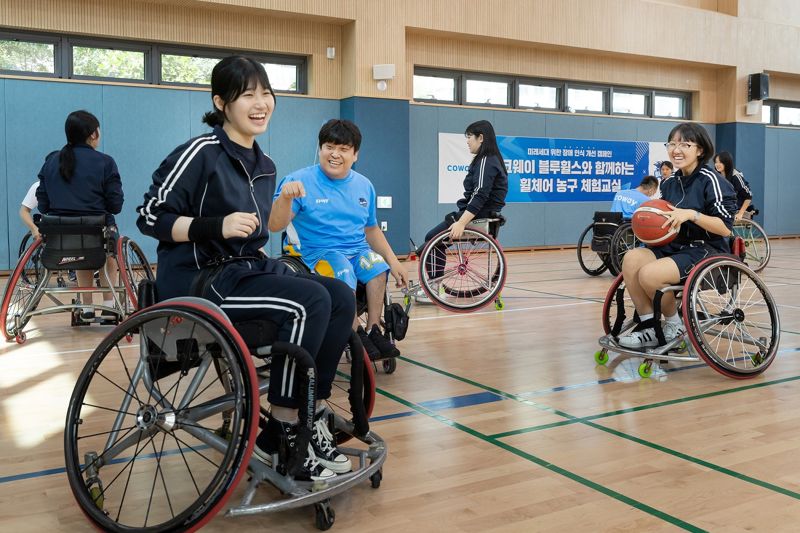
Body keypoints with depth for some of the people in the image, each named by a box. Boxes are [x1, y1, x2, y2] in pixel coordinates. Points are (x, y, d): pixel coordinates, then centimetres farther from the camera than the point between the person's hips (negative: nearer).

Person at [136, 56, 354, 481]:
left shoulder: (265, 166, 13)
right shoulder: (201, 153, -11)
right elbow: (150, 217, -12)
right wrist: (216, 226, -24)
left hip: (244, 269, 8)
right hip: (197, 279, -8)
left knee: (341, 297, -12)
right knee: (309, 302, -27)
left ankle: (311, 418, -3)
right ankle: (278, 437, -15)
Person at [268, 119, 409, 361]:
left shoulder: (363, 185, 10)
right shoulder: (301, 181, -6)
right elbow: (275, 226, -15)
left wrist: (394, 261, 12)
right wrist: (284, 197, -34)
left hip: (358, 251, 4)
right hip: (319, 253, -4)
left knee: (378, 265, -27)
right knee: (342, 269, -34)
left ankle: (373, 330, -13)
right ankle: (357, 335, -16)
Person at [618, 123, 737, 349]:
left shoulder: (710, 180, -9)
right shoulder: (669, 183, 12)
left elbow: (725, 228, -14)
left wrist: (691, 214, -25)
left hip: (707, 250, -7)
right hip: (674, 246, 7)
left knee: (649, 273, -28)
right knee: (632, 258, -20)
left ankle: (674, 325, -2)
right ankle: (648, 327, -12)